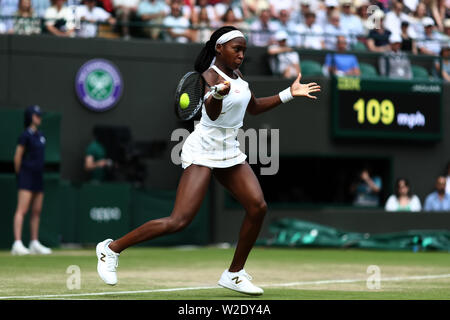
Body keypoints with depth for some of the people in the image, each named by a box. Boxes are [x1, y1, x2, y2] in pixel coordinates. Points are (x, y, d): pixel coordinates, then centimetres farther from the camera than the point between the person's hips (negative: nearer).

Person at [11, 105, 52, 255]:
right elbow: (17, 157, -10)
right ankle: (17, 243, -18)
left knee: (37, 211, 10)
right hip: (26, 176, -8)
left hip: (38, 176, 8)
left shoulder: (40, 135, 14)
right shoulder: (26, 135, -10)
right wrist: (19, 174, -4)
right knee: (22, 210, -13)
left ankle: (35, 243, 16)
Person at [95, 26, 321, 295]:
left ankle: (234, 274, 5)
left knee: (258, 206, -8)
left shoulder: (236, 74, 11)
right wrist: (219, 94, -58)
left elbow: (253, 107, 27)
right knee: (179, 222, -17)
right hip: (203, 151, -9)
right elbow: (212, 114, -35)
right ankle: (111, 249, -6)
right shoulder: (211, 75, -16)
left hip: (230, 151, 9)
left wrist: (290, 93, 21)